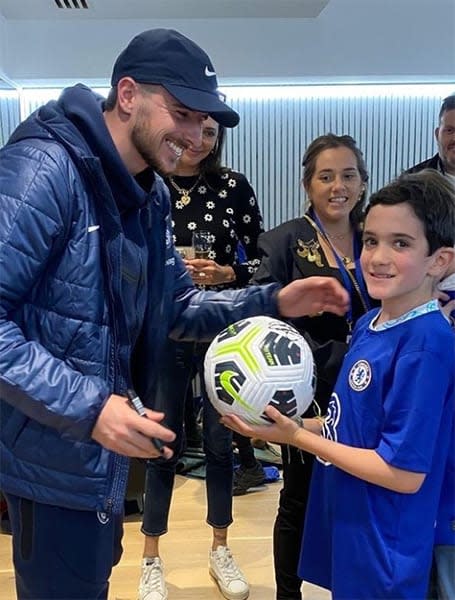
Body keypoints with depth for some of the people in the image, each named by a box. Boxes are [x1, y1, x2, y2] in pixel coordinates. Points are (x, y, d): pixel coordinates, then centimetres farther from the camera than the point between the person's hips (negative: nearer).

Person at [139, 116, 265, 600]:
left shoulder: (234, 186, -1)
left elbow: (261, 258, 2)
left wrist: (226, 274, -16)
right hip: (161, 335, -1)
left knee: (220, 443, 13)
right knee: (162, 446, 8)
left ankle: (220, 552, 34)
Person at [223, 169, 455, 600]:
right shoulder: (368, 324, 0)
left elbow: (405, 473, -24)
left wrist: (298, 437, -19)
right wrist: (292, 426, -4)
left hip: (384, 553, -7)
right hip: (344, 531, 7)